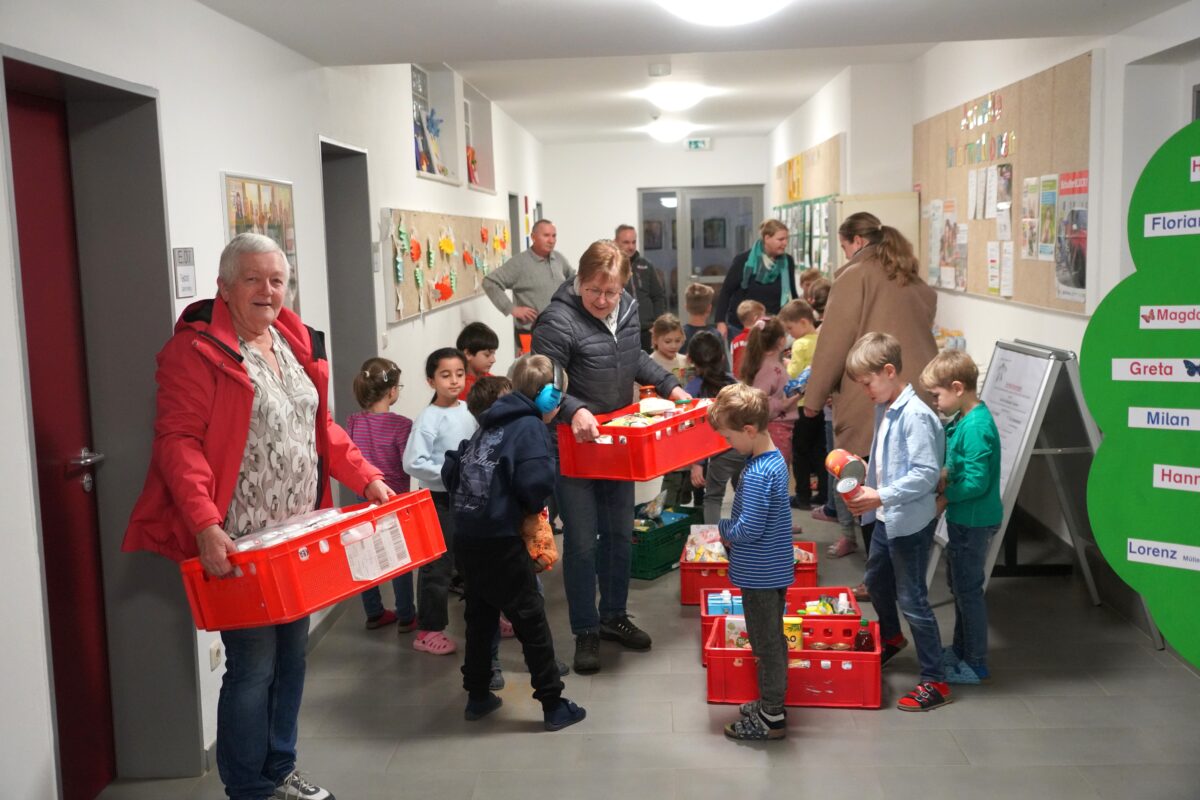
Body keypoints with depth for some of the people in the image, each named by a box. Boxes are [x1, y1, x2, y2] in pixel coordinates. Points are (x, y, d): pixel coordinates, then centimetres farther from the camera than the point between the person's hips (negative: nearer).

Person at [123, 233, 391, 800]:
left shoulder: (296, 342, 11)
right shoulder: (197, 349, -11)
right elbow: (177, 441, -18)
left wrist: (366, 478, 8)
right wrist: (205, 525, -28)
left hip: (298, 536, 7)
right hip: (236, 545, -7)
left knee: (291, 656, 16)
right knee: (254, 666, -1)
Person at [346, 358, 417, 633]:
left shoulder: (353, 422, -3)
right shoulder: (401, 424, -19)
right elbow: (410, 464, -19)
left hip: (364, 497, 5)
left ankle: (374, 614, 24)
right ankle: (406, 617, 15)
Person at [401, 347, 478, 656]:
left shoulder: (469, 411, 3)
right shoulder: (429, 418, -16)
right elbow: (413, 463, -23)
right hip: (440, 500, -7)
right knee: (438, 566, 0)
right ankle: (428, 630, 12)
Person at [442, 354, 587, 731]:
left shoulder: (490, 423, 12)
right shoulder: (529, 428, -9)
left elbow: (451, 470, 13)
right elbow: (535, 485, -21)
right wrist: (531, 508, 0)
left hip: (466, 539, 7)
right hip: (500, 544, -7)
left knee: (480, 616, 19)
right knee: (532, 620, 3)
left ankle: (477, 696, 29)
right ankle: (554, 706, 10)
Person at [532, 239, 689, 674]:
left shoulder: (627, 308, 1)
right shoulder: (558, 321, -22)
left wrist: (670, 385, 8)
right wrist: (575, 411, -40)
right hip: (574, 444, -7)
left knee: (620, 533, 17)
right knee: (582, 541, 1)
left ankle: (614, 616, 34)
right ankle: (585, 632, 16)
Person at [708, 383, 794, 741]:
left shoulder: (757, 474, -26)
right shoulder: (775, 459, 5)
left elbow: (749, 528, -26)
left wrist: (723, 528, -8)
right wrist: (733, 532, 3)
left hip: (760, 574, -10)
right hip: (775, 569, 10)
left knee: (766, 643, 3)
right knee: (773, 638, 20)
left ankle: (772, 718, 16)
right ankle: (772, 702, 34)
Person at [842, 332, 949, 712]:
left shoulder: (915, 416, -23)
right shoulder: (884, 410, 5)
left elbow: (927, 473, -26)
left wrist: (882, 497, -27)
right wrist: (867, 491, 5)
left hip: (911, 522, -10)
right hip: (886, 518, 10)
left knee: (912, 600, -2)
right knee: (876, 583, 26)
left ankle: (935, 681, 9)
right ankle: (891, 638, 53)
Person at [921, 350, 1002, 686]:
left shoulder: (976, 428, -25)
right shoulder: (962, 419, 5)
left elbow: (976, 482, -26)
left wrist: (945, 497, -15)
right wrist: (944, 477, -1)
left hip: (973, 522, -10)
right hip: (963, 519, 10)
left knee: (968, 589, 2)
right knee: (958, 583, 22)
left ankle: (975, 664, 15)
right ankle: (961, 649, 38)